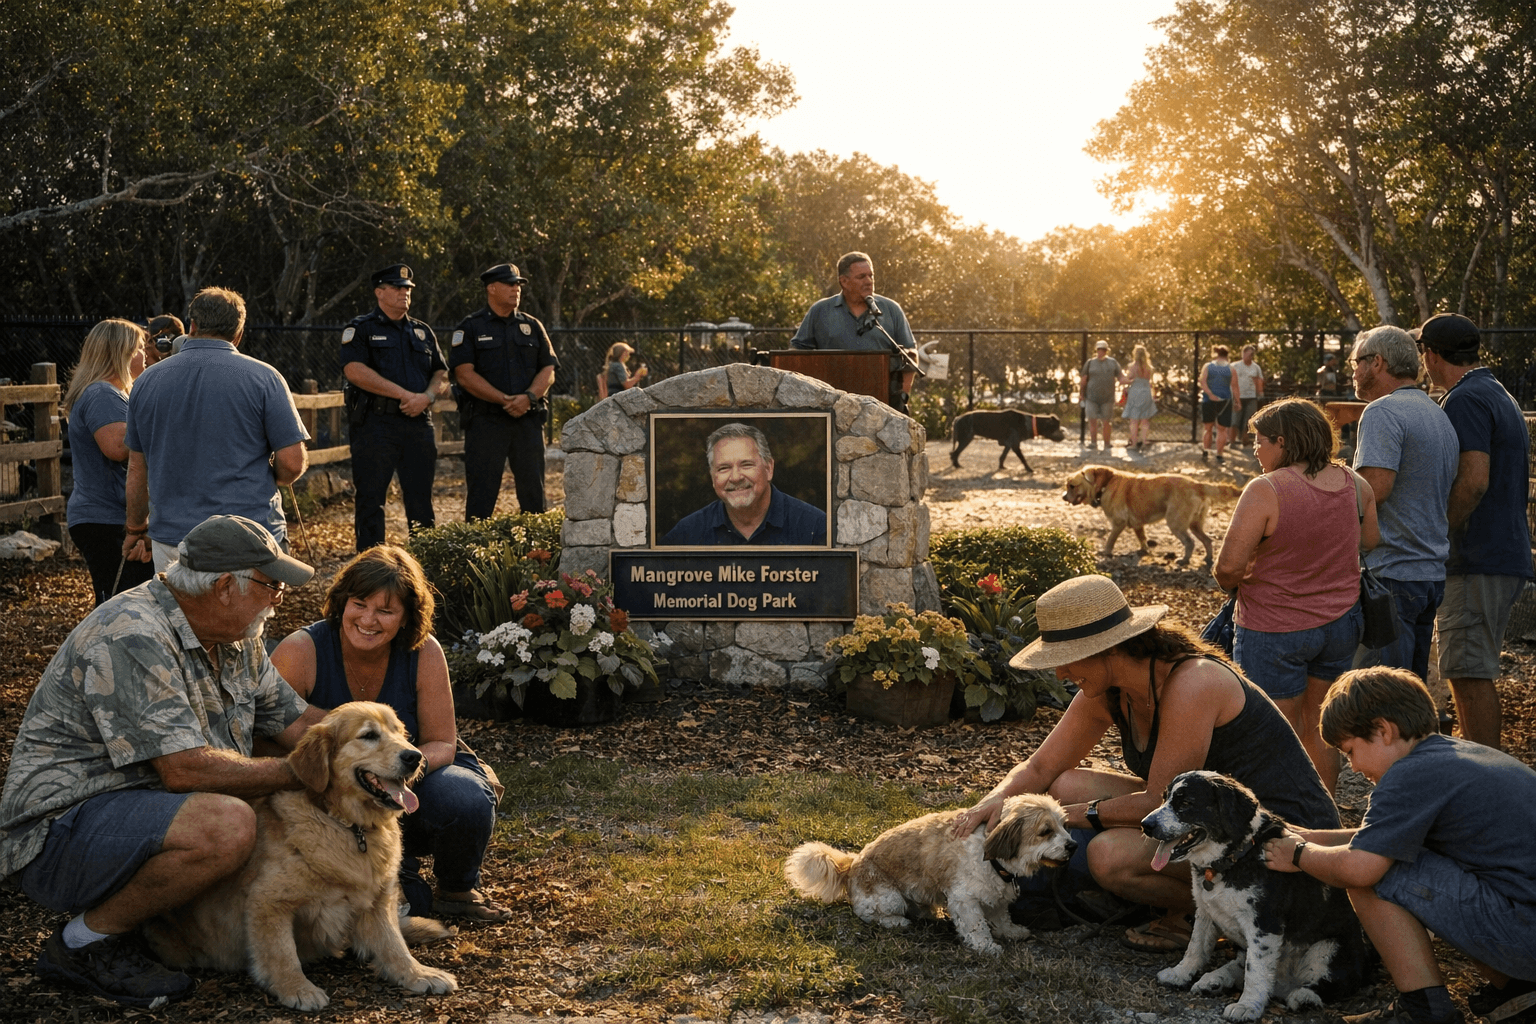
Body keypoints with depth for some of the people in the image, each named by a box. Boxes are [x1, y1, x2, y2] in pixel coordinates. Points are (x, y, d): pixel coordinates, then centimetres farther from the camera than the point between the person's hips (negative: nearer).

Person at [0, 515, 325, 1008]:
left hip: (147, 809, 10)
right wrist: (299, 773, -17)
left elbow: (296, 719, 14)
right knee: (227, 826, -33)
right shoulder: (132, 638, -23)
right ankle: (85, 942, -10)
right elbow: (185, 769, -27)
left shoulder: (237, 638, 7)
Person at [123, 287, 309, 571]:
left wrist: (137, 530, 26)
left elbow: (137, 470, 13)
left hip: (172, 541, 3)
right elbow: (292, 463, -7)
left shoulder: (146, 381, 6)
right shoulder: (263, 377, -5)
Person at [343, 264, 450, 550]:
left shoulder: (423, 332, 18)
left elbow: (441, 375, 15)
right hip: (375, 423, -5)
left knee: (421, 499, 8)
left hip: (418, 423, 5)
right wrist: (404, 394, -15)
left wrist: (427, 397, -9)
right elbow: (355, 370, -13)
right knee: (371, 499, -3)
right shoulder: (361, 329, 2)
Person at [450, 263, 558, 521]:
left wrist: (529, 397, -12)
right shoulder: (471, 328, 2)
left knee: (533, 490, 6)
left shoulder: (532, 326, 13)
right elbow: (464, 374, -8)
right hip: (485, 420, -4)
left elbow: (548, 371, 8)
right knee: (481, 492, -3)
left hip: (528, 420, 4)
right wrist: (504, 400, -16)